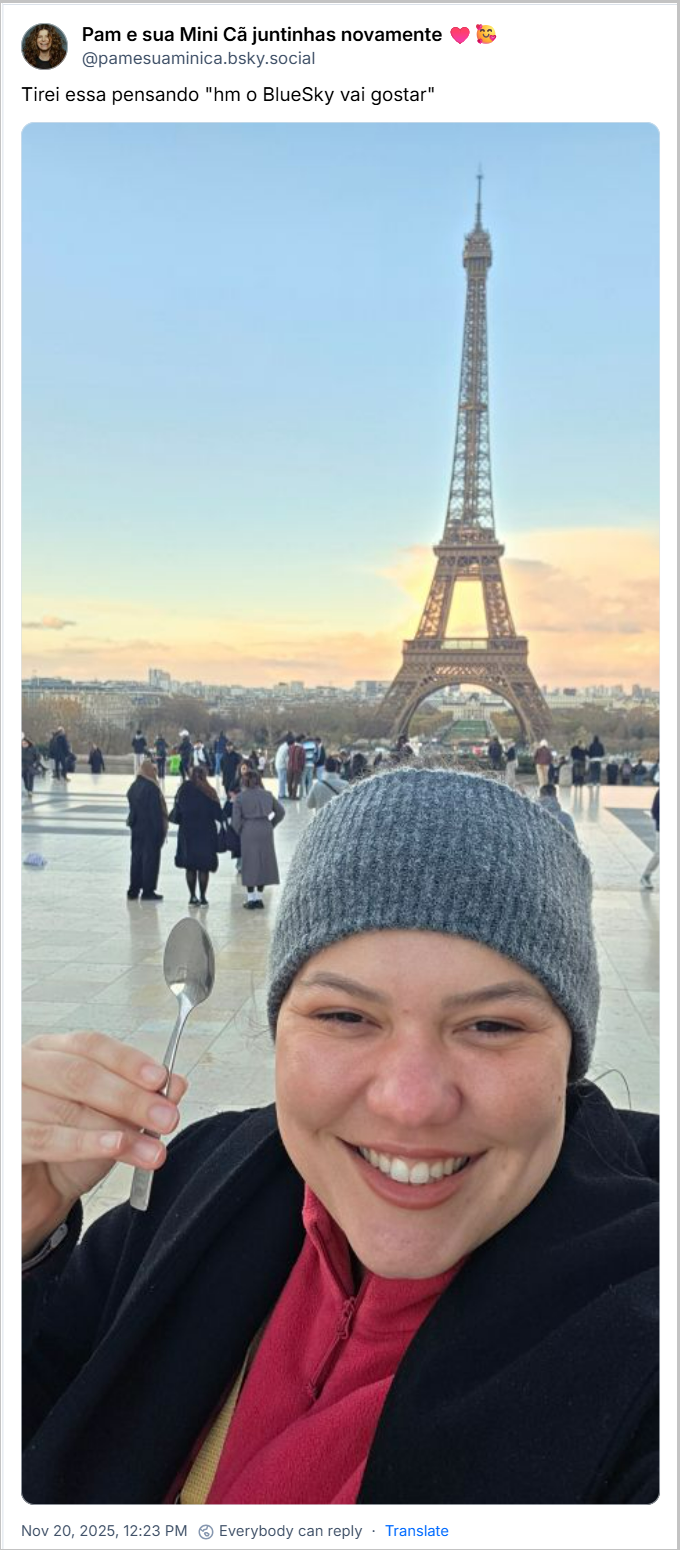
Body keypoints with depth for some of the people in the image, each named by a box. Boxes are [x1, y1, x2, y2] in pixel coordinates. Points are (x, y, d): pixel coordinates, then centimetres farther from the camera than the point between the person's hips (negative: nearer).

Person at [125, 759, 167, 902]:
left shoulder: (133, 787, 5)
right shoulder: (151, 788, -18)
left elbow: (132, 808, 11)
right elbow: (157, 811, -17)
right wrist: (160, 830, -12)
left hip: (136, 828, 7)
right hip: (150, 829, -7)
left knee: (136, 858, 12)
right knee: (150, 858, 0)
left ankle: (134, 890, 16)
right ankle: (148, 891, 2)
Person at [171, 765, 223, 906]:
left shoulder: (184, 789, -4)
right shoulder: (209, 791, -8)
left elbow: (177, 811, 0)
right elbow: (218, 814, -7)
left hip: (187, 832, 2)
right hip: (206, 833, -2)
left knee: (190, 867, 10)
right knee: (204, 867, 4)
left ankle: (192, 896, 10)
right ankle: (202, 897, 4)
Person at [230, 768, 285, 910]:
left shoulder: (240, 797, -3)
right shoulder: (267, 795, 6)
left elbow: (236, 820, -6)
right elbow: (280, 812, 9)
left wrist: (240, 832, 9)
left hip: (248, 832, -2)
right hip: (265, 831, 3)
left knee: (250, 864, 5)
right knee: (264, 863, 11)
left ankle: (251, 898, 6)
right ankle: (259, 897, 13)